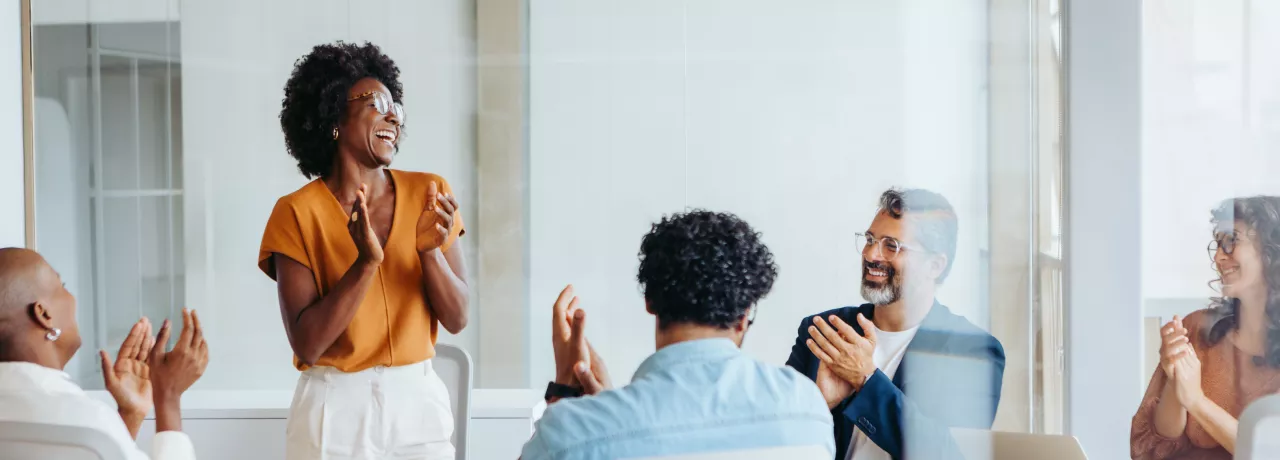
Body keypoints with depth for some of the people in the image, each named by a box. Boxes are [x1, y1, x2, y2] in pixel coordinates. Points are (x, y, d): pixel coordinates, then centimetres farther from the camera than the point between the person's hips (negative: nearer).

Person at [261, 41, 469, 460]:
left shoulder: (429, 195, 0)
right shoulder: (298, 213, -8)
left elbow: (457, 319, -2)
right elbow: (307, 344, -14)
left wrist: (429, 251, -18)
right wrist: (366, 263, -23)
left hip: (419, 402, 3)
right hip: (335, 409, -3)